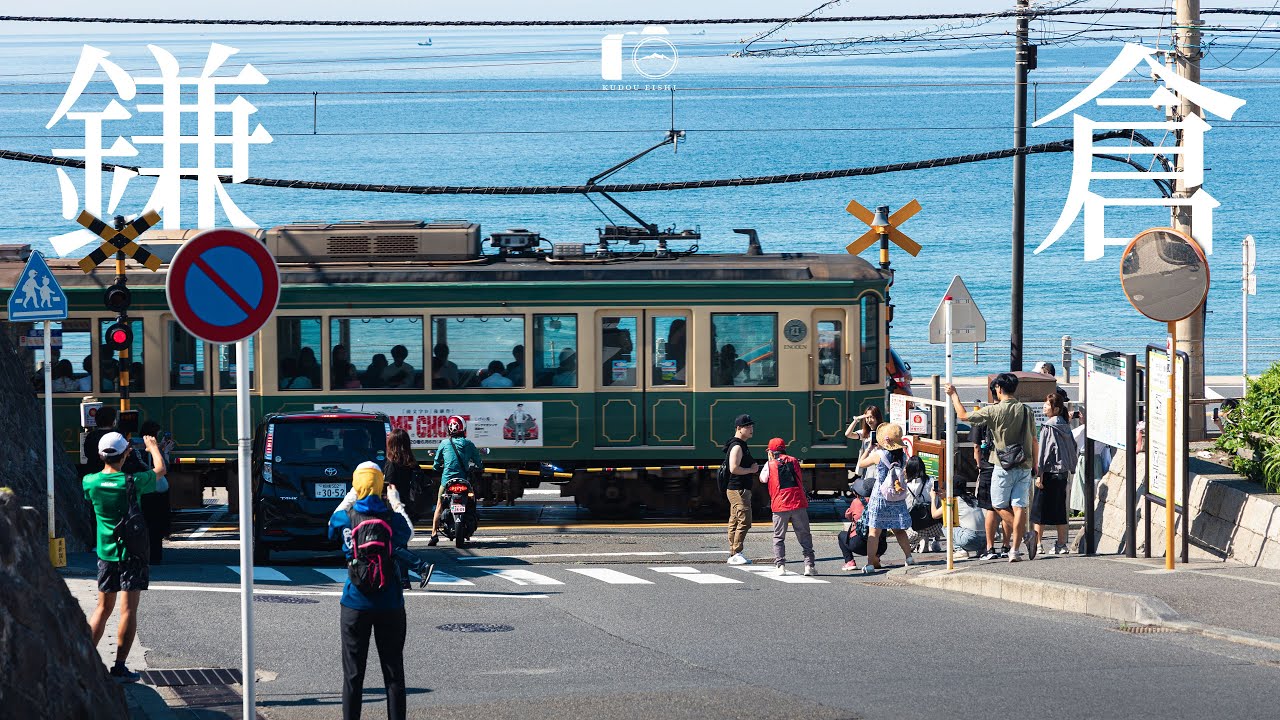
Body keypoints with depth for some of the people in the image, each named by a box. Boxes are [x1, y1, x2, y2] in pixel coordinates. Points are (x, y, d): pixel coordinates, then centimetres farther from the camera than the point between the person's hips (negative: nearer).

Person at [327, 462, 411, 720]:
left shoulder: (345, 518, -7)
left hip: (355, 604, 0)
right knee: (393, 672, 8)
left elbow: (332, 526, 18)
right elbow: (408, 531, 17)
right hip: (390, 604, 0)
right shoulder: (394, 519, -7)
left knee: (353, 674, 6)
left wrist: (349, 496, 28)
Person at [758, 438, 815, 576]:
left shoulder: (770, 465, 2)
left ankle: (780, 565, -4)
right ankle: (809, 564, 0)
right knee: (804, 536, 7)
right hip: (798, 503, 1)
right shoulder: (794, 461, 9)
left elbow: (762, 479, 20)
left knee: (779, 537, 8)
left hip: (779, 506, -1)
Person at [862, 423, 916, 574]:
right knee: (899, 530, 19)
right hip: (897, 498, 4)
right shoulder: (903, 455, -2)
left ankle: (870, 563, -8)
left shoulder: (878, 455, -13)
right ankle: (909, 557, 14)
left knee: (874, 532, -3)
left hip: (880, 498, -4)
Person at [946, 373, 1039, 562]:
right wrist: (1034, 464, 22)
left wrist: (954, 395, 12)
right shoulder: (1026, 411, 3)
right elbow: (1033, 441, 10)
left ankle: (1024, 534, 0)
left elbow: (963, 416, -1)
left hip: (1003, 466, -4)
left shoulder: (993, 411, -9)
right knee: (1019, 507, 1)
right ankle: (1016, 550, -1)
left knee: (999, 505, 11)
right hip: (1024, 466, 4)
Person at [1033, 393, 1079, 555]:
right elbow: (1074, 448, 13)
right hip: (1063, 472, 7)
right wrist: (1070, 469, 18)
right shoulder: (1065, 426, 9)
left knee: (1039, 510, -2)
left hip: (1049, 472, -7)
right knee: (1060, 510, 11)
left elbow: (1043, 451, -15)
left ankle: (1037, 544, -4)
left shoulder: (1048, 427, -12)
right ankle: (1061, 545, 10)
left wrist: (1039, 474, -15)